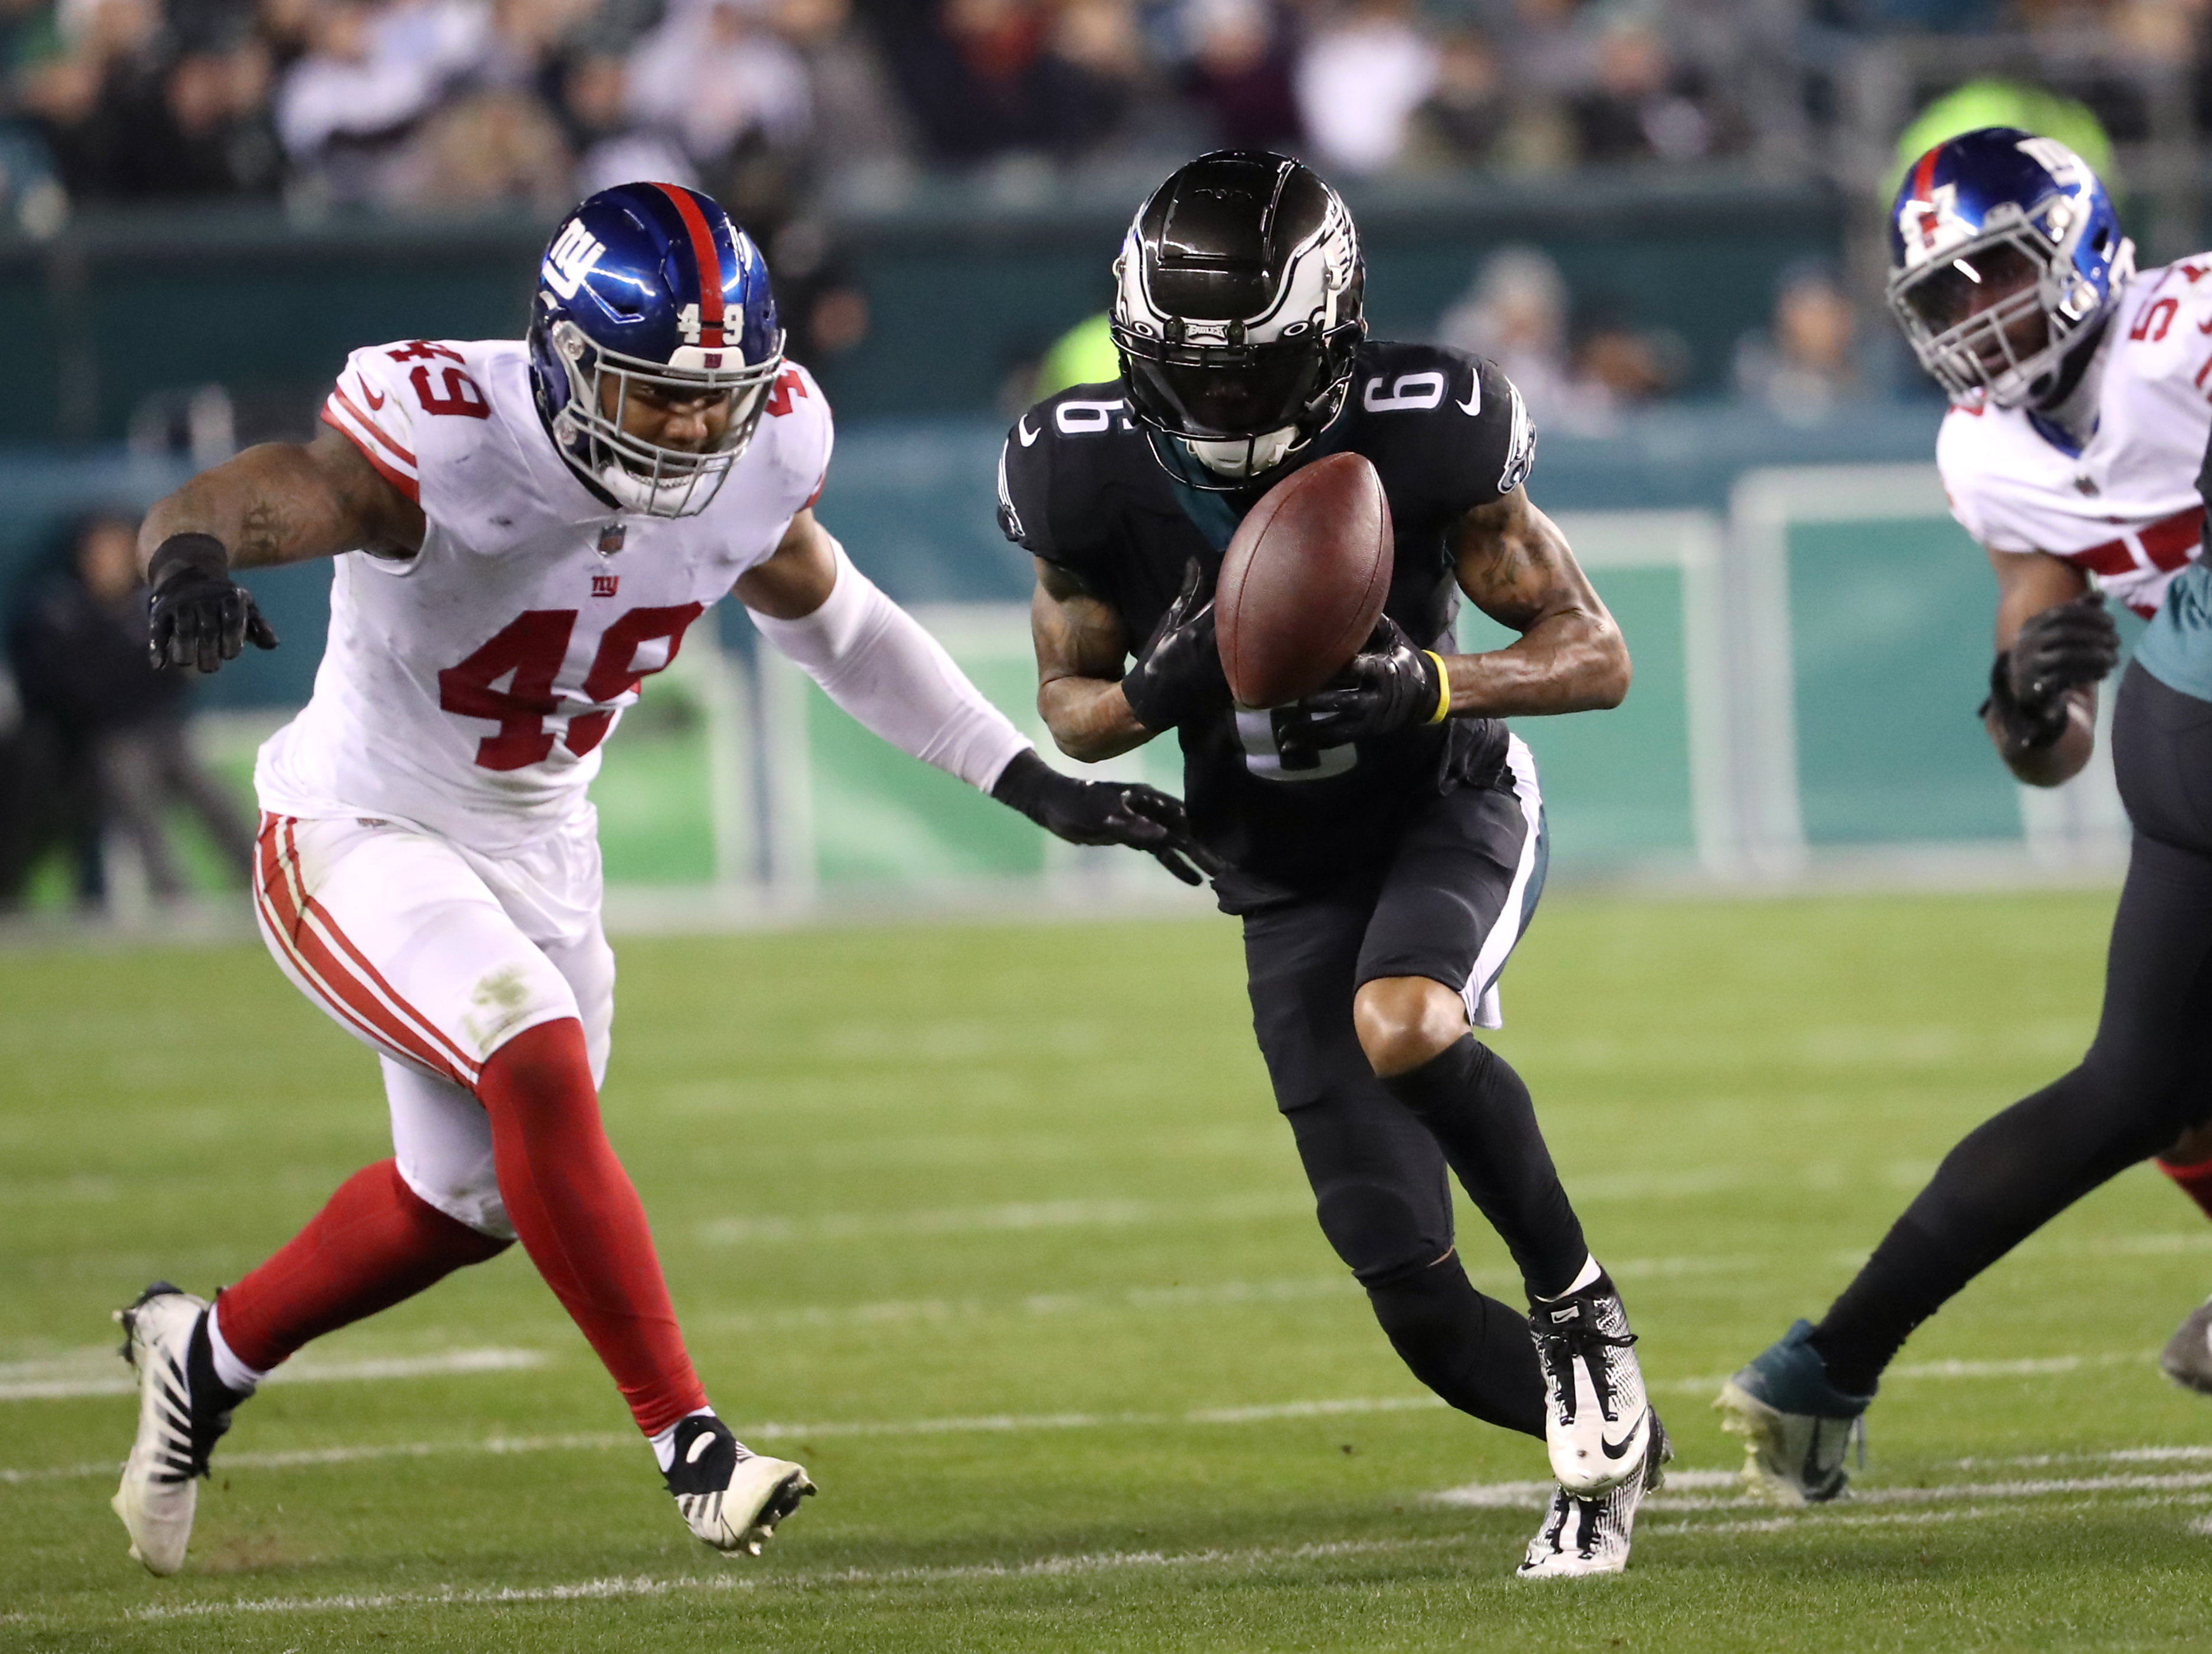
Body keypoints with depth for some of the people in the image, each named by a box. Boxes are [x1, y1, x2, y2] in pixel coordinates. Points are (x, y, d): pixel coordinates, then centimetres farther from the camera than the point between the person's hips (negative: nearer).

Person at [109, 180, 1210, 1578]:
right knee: (542, 1071, -29)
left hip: (536, 855, 7)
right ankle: (692, 1446, -19)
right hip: (356, 837, -7)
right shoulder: (449, 439, -31)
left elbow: (824, 612, 7)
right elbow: (253, 498, -46)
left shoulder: (763, 450, -12)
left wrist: (1036, 785, 6)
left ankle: (210, 1356, 44)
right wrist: (190, 560, -71)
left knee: (465, 1201, 18)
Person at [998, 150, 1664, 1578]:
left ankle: (1578, 1299, -14)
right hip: (1287, 881, 3)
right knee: (1409, 1287, -3)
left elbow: (1596, 655, -16)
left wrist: (1430, 686, -34)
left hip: (1448, 808, -3)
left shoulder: (1418, 437, -23)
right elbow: (1069, 705, 0)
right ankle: (1611, 1442, 25)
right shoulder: (1095, 478, -16)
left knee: (1401, 1028, -38)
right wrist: (1154, 694, -24)